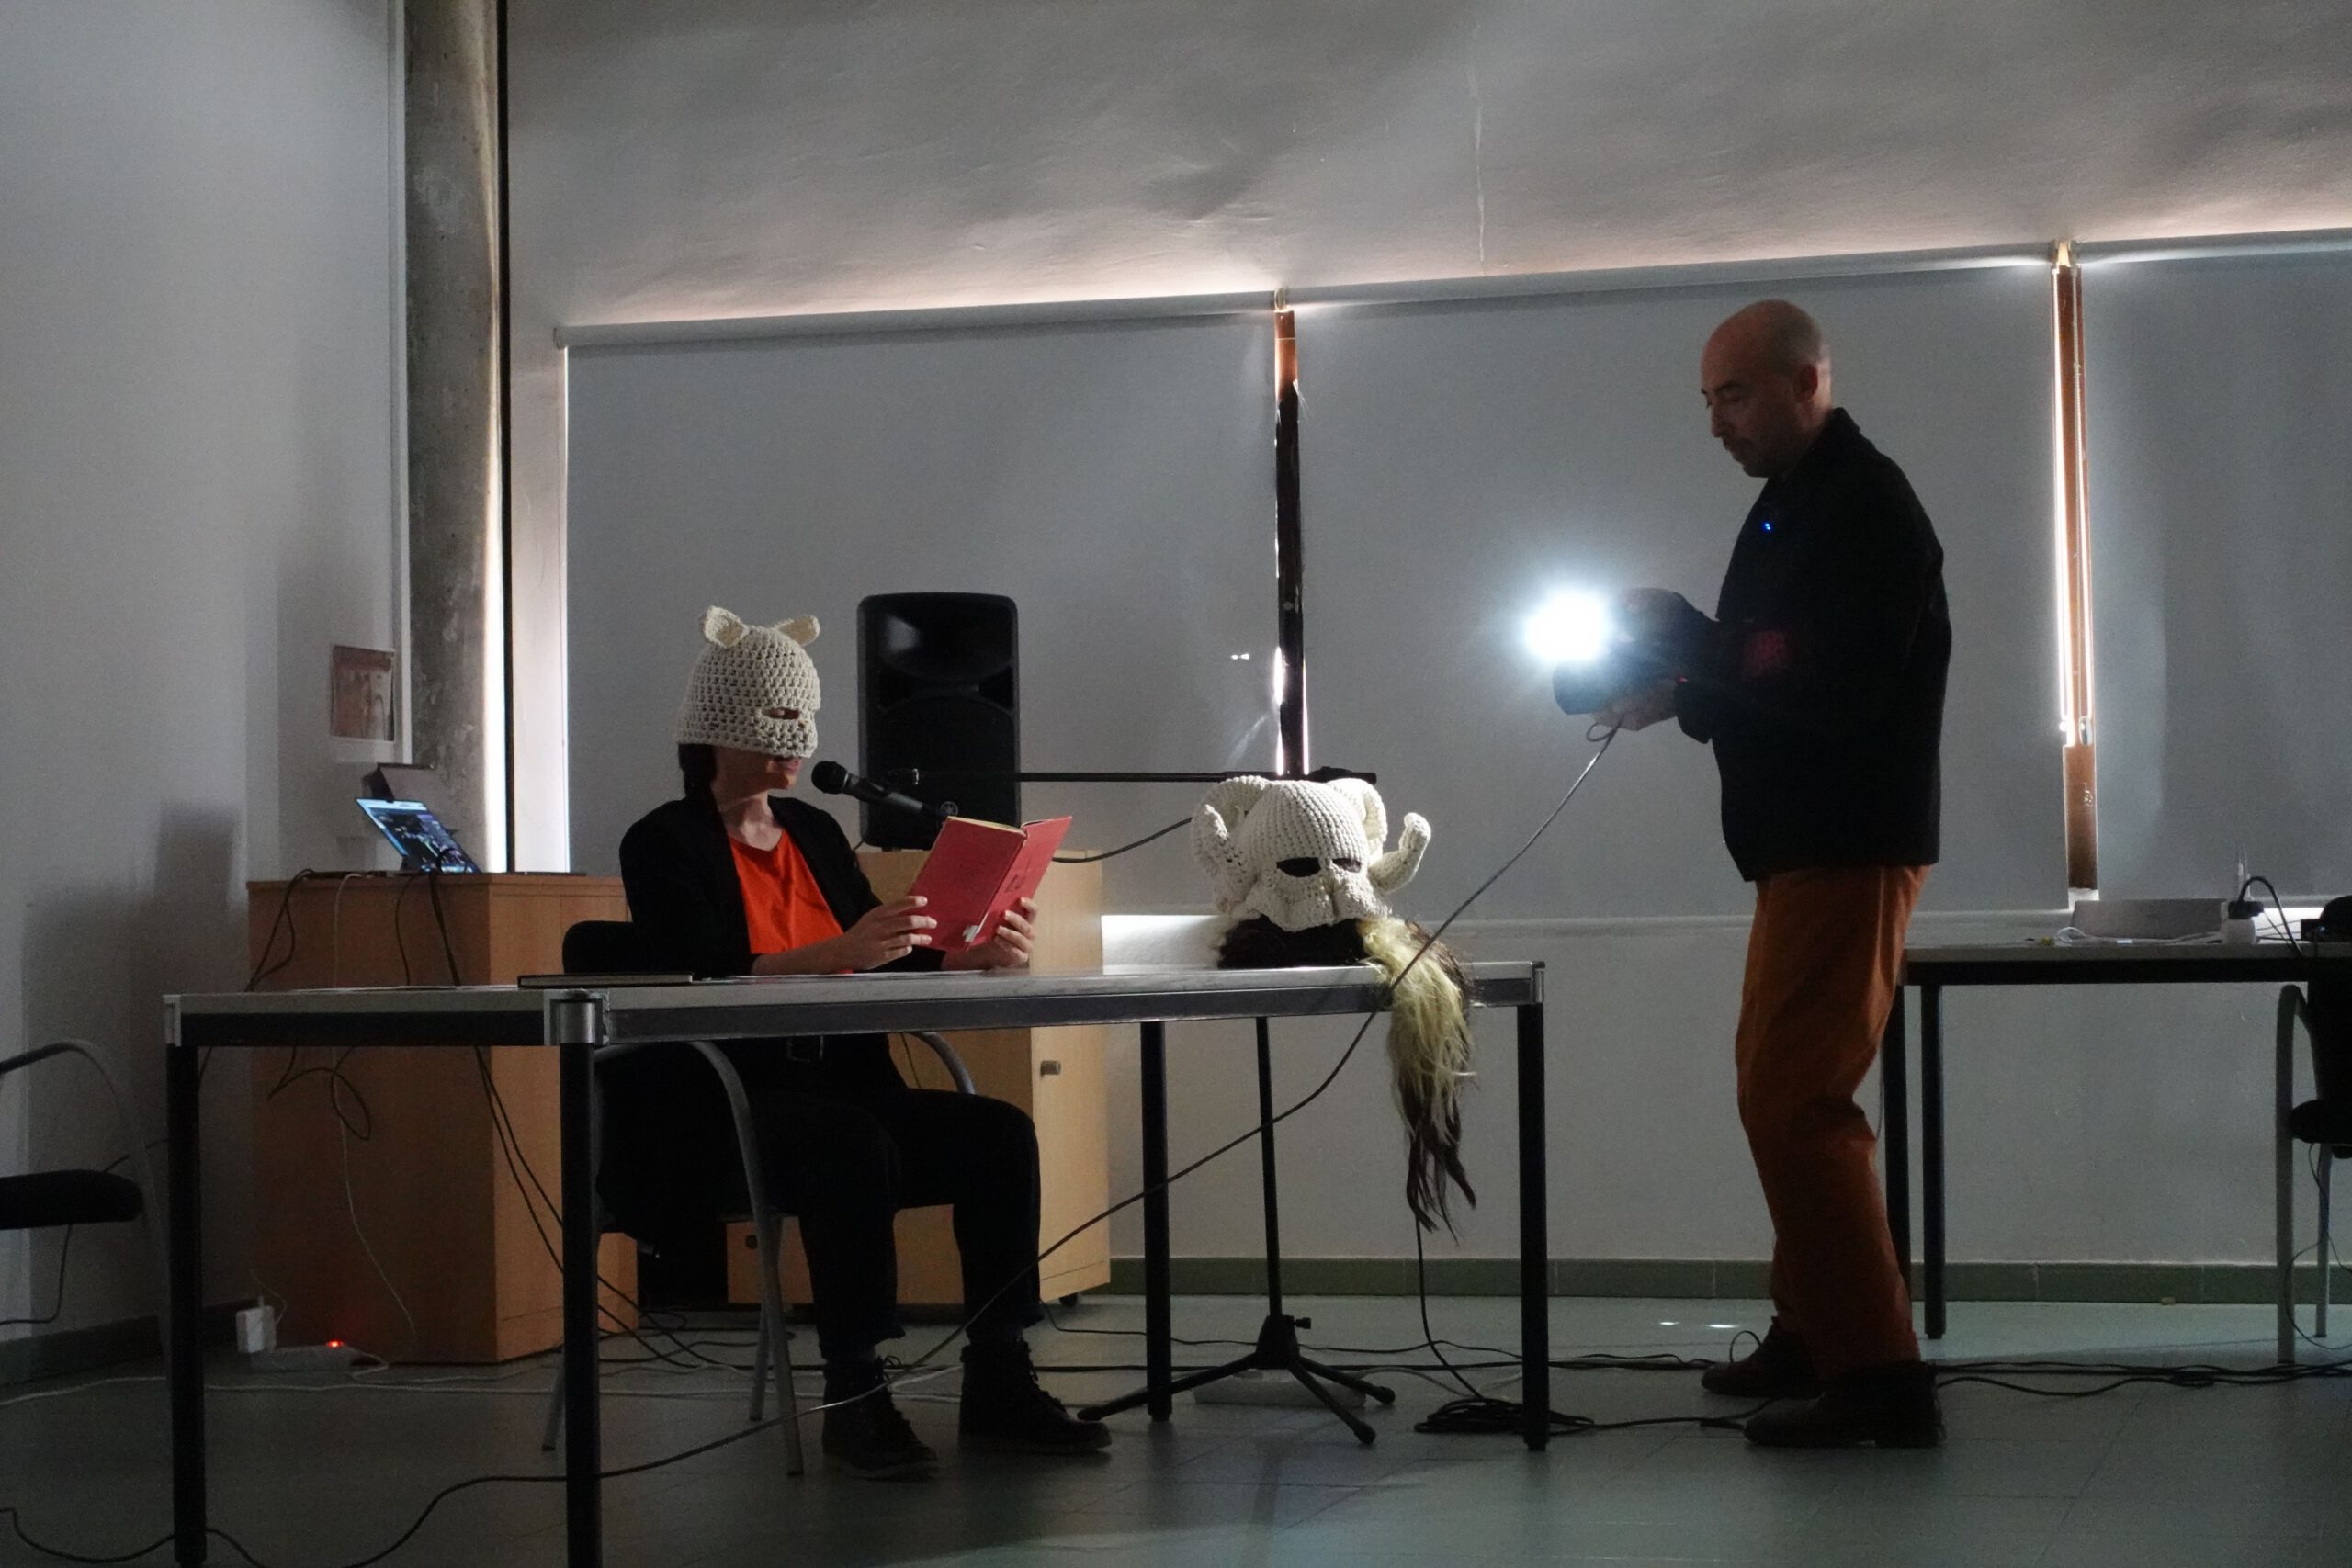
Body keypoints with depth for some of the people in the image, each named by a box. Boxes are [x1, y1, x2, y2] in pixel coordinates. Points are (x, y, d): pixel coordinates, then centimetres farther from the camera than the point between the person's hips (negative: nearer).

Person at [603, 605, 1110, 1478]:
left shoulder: (815, 833, 18)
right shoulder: (665, 844, -3)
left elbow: (890, 966, 13)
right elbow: (704, 981, -19)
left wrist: (978, 956, -8)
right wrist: (837, 953, -34)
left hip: (842, 1089, 7)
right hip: (714, 1112, -7)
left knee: (999, 1133, -17)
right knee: (853, 1146, -36)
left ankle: (997, 1387, -15)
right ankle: (853, 1399, -28)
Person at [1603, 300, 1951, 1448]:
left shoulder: (1867, 512, -15)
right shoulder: (1790, 506, 16)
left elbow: (1835, 695, -23)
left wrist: (1685, 691, -18)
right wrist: (1680, 643, 1)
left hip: (1851, 847, -11)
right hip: (1801, 846, 11)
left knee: (1793, 1101, -13)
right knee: (1786, 1094, 16)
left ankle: (1878, 1378, -11)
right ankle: (1811, 1335, 26)